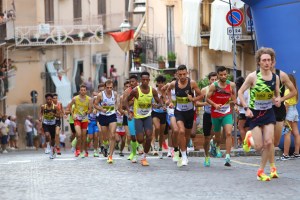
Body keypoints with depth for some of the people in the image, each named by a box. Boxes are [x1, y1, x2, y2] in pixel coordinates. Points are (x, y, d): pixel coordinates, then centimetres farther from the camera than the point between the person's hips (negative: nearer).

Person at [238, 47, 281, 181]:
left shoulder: (275, 77, -2)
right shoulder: (253, 77, -13)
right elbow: (240, 92, -5)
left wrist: (277, 100, -11)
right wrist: (246, 108, -14)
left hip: (269, 113, 3)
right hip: (255, 114, -3)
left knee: (268, 142, -12)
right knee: (259, 147, -6)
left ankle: (261, 171, 6)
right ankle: (249, 137, 33)